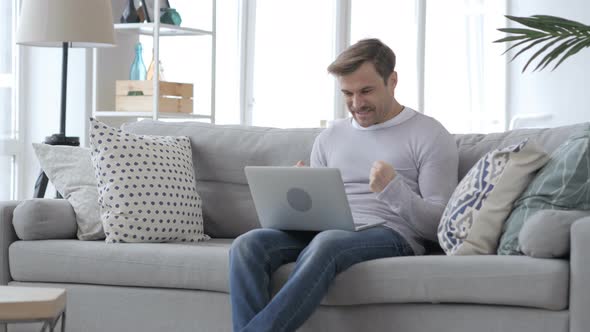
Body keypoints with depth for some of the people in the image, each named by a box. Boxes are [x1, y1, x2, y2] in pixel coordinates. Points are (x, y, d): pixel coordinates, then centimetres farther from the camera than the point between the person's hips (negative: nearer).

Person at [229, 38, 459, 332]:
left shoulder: (430, 136, 6)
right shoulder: (330, 137, 22)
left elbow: (439, 226, -2)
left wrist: (394, 189, -19)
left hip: (390, 237, -5)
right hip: (325, 232, 5)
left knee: (327, 243, -39)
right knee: (248, 245, -25)